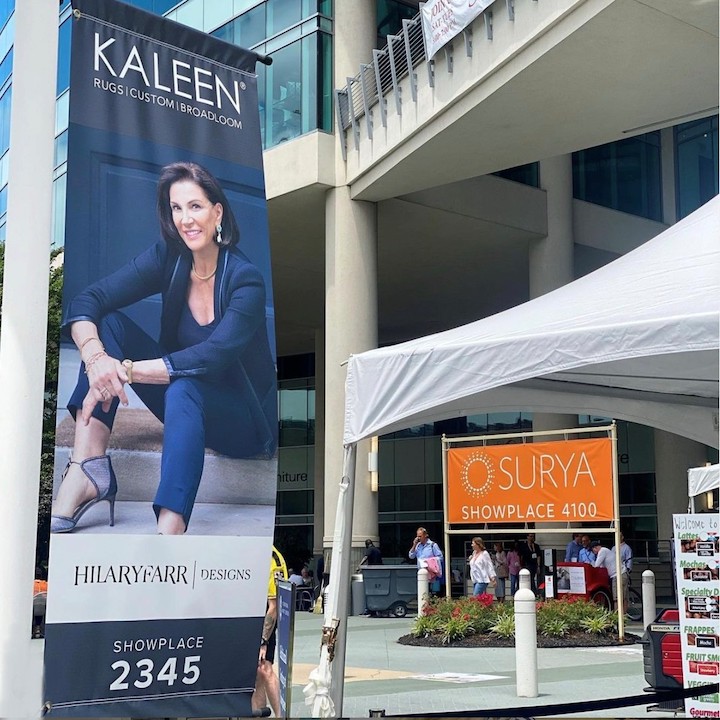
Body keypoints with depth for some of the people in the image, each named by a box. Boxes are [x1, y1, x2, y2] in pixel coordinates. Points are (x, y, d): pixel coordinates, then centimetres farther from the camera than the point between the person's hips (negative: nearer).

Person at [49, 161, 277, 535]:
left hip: (244, 424, -5)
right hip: (185, 407, 6)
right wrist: (95, 356, -36)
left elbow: (213, 357, -33)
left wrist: (125, 370, -38)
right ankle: (87, 470, -28)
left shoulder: (245, 279, -19)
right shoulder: (167, 258, -6)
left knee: (183, 386, -39)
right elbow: (86, 301, -15)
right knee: (108, 322, -13)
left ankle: (169, 533, -57)